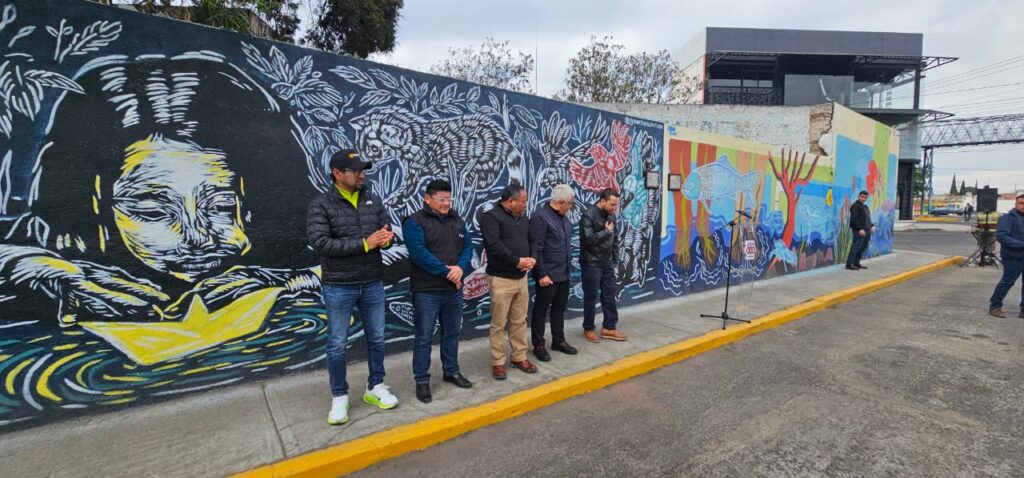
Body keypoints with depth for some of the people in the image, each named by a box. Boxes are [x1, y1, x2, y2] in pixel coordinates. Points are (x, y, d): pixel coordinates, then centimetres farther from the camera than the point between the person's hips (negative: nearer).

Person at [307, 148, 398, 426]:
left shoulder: (373, 200, 4)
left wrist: (387, 238, -19)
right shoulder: (321, 205, -9)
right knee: (337, 345, 8)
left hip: (373, 284, 4)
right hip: (338, 288, -4)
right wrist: (364, 244, -23)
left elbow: (387, 233, 7)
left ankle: (375, 388, 32)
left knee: (376, 338, 14)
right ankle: (339, 397, 26)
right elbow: (320, 243, -19)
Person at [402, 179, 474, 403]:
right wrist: (446, 271, -18)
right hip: (427, 291, -6)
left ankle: (451, 371, 33)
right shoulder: (415, 222, -8)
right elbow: (418, 252, -19)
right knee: (423, 337, 3)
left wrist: (460, 268, -14)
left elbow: (468, 247, 6)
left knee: (452, 333, 17)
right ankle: (422, 381, 16)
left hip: (454, 289, 6)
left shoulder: (457, 220, 11)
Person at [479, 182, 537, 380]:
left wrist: (530, 260, -3)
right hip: (501, 279, -7)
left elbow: (530, 241, 18)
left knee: (519, 321, 14)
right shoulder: (491, 216, -10)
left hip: (521, 277, 7)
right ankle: (498, 363, 14)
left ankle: (519, 357, 27)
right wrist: (517, 261, -19)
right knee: (499, 324, 2)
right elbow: (494, 245, -21)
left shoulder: (523, 218, 13)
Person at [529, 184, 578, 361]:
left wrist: (569, 263, 13)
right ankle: (538, 345, 17)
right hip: (548, 274, -8)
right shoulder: (540, 217, -15)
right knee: (541, 310, 5)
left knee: (560, 308, 18)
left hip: (564, 273, 8)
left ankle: (558, 340, 32)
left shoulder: (563, 217, 11)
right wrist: (541, 274, -19)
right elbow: (536, 249, -18)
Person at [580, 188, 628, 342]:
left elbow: (615, 239, 14)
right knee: (591, 297, 4)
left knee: (609, 295, 11)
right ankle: (588, 329, 19)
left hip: (607, 263, 7)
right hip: (591, 264, -7)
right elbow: (588, 239, -26)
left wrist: (615, 259, 11)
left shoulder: (610, 215, 7)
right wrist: (606, 231, -17)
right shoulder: (588, 216, -15)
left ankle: (609, 328, 23)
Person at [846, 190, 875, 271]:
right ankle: (849, 264, -11)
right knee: (856, 247, -11)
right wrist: (860, 229, -22)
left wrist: (872, 226, 15)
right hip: (859, 231, -9)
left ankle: (856, 263, 16)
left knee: (863, 248, 10)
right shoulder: (855, 206, -8)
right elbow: (854, 219, -17)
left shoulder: (865, 206, 22)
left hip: (867, 231, 9)